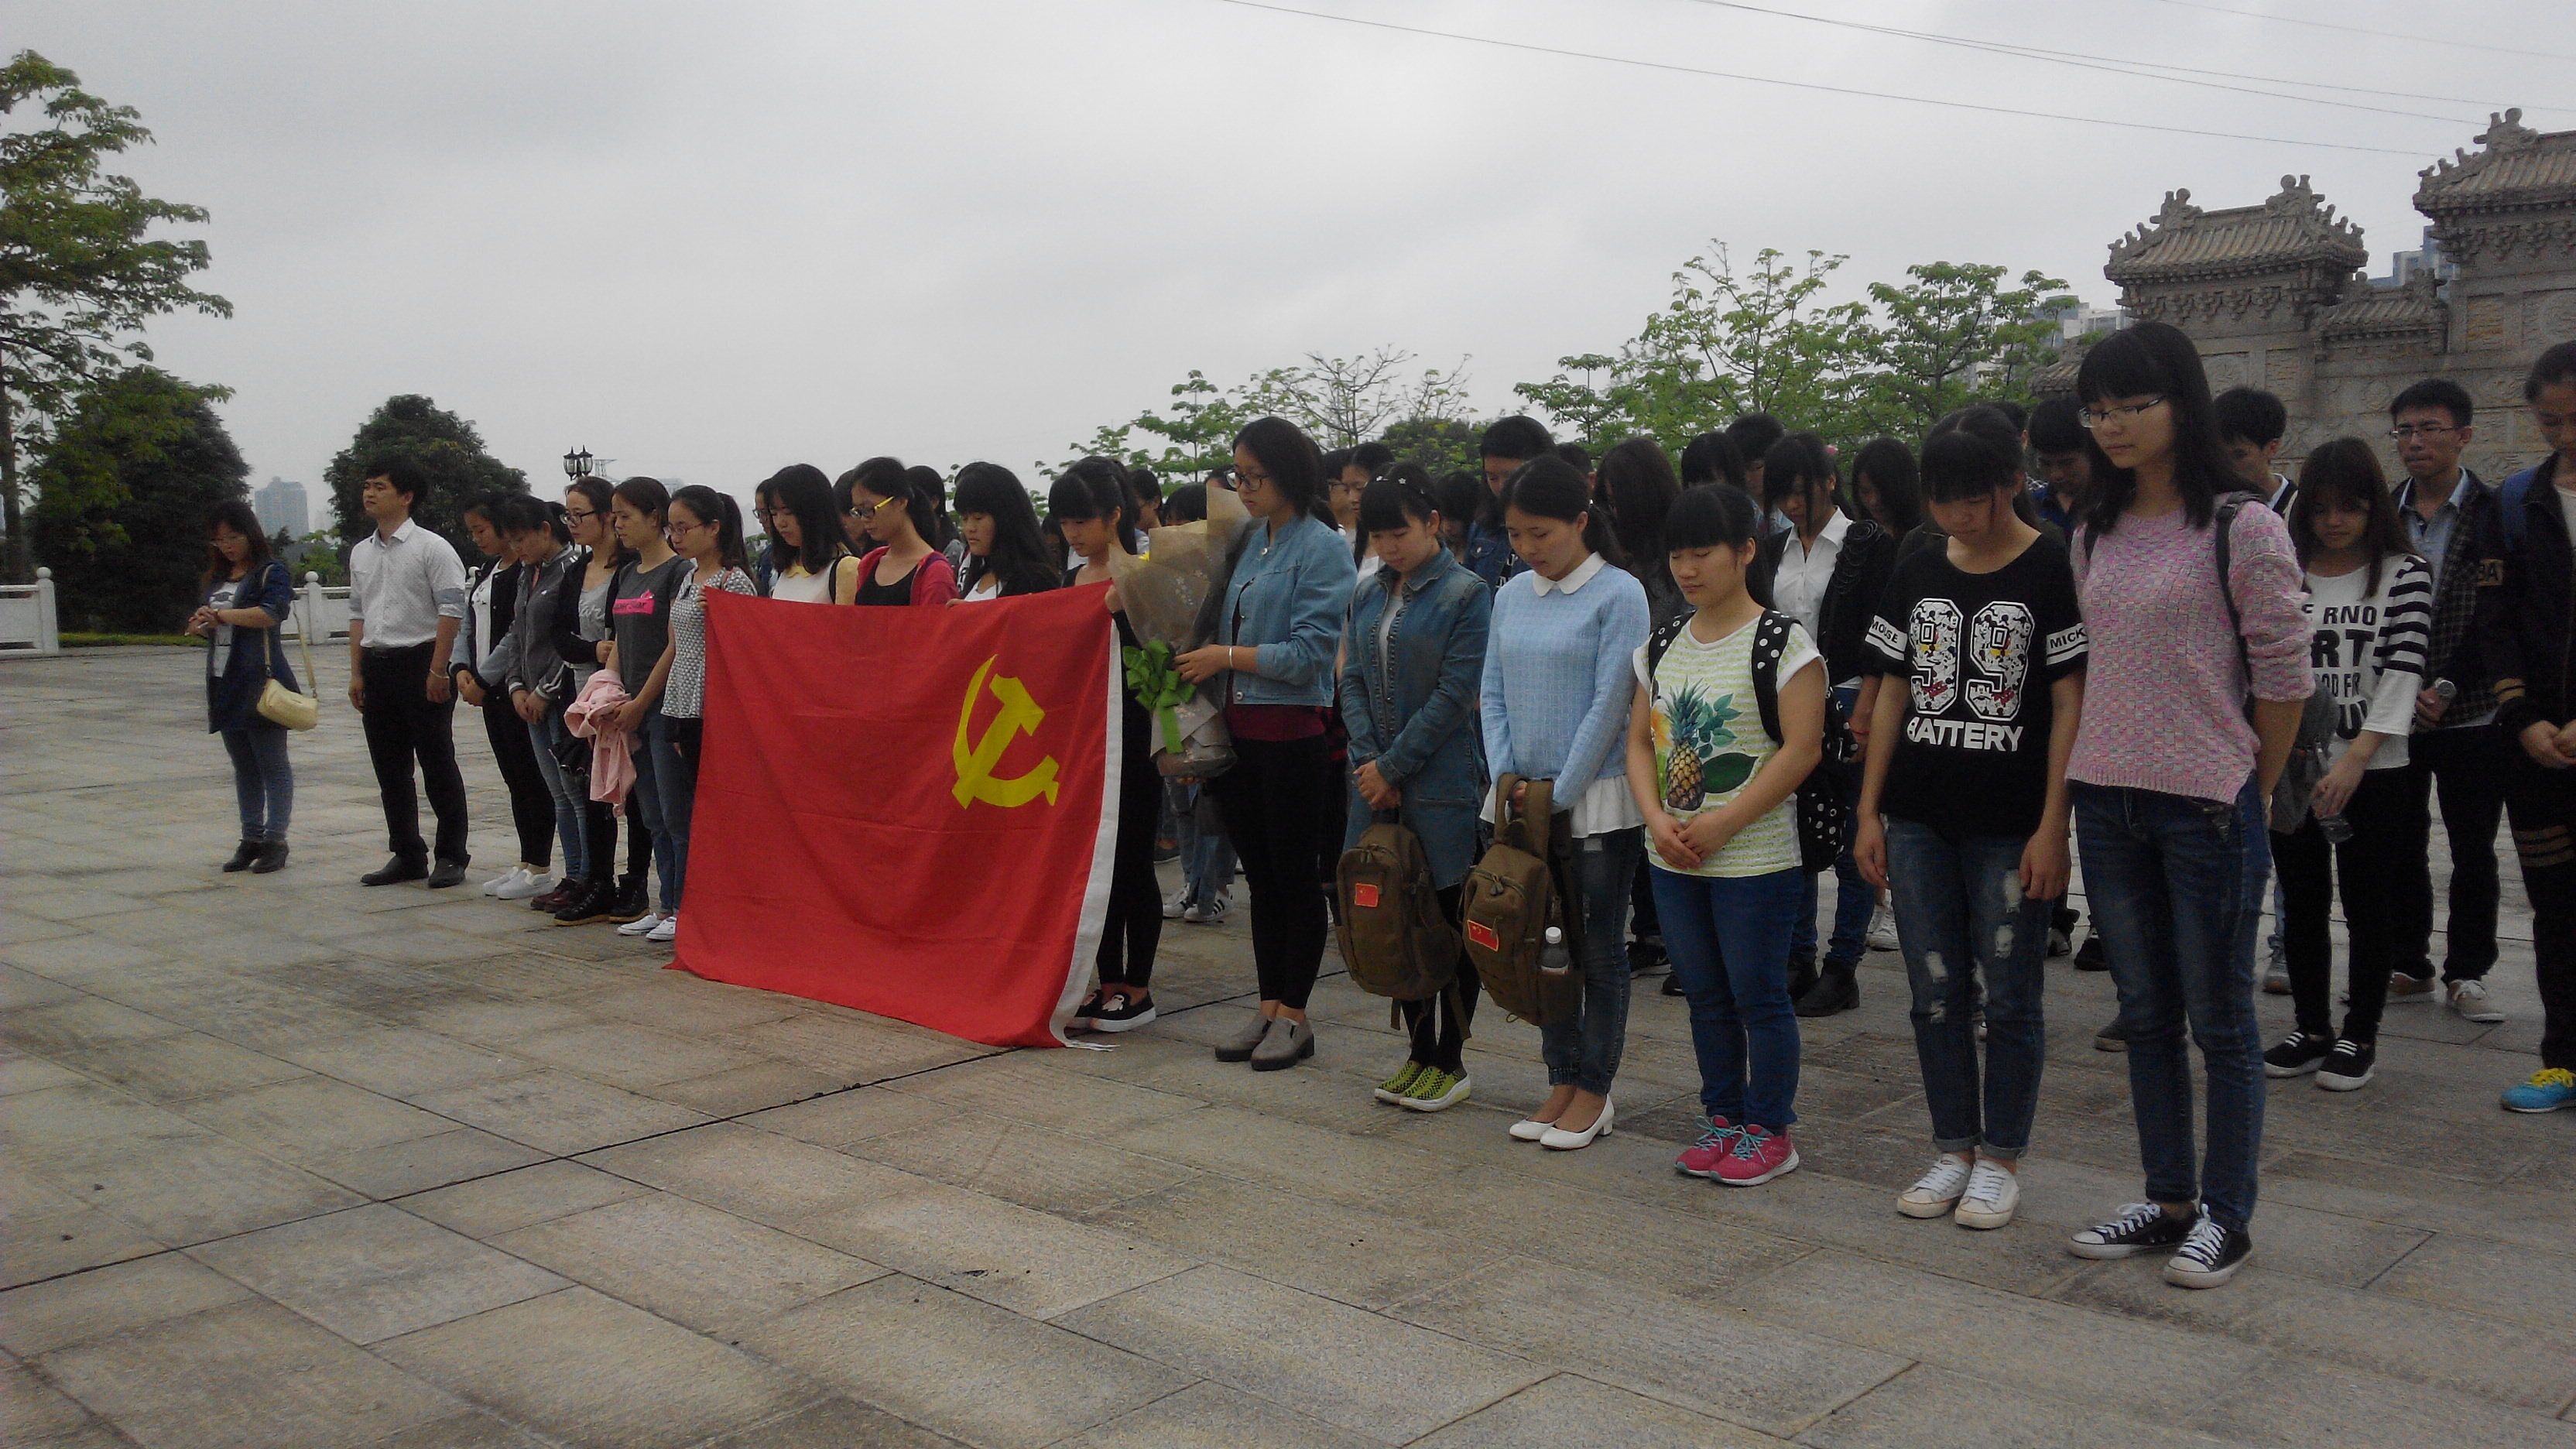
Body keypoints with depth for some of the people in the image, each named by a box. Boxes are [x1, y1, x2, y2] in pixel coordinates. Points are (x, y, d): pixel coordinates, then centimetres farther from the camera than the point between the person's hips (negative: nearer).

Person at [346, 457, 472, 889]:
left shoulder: (431, 548, -7)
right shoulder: (361, 553, 14)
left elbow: (452, 611, -12)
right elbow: (358, 615, 18)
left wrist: (438, 669, -16)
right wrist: (357, 672, 12)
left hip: (420, 663, -7)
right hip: (376, 665, 7)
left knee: (438, 765, -1)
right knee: (389, 769, 10)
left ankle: (452, 856, 6)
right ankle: (407, 855, 20)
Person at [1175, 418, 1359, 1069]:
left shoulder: (1323, 549, -10)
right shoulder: (1249, 540, 12)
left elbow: (1308, 653, -16)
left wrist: (1227, 656, -10)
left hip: (1292, 734, -7)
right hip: (1239, 728, 7)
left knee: (1294, 875, 2)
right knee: (1260, 874, 12)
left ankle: (1294, 1016, 12)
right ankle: (1269, 1009, 21)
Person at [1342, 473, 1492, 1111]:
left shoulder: (1466, 593, -7)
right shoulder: (1368, 595, 11)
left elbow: (1455, 694, -12)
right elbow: (1353, 681, 9)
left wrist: (1392, 766, -13)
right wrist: (1368, 761, -5)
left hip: (1441, 779, -5)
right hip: (1377, 778, 6)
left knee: (1450, 920, 2)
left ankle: (1450, 1061, 13)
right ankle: (1420, 1051, 22)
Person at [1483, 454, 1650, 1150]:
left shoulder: (1618, 594, -9)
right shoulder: (1511, 596, 8)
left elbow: (1609, 705, -12)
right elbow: (1494, 696, 9)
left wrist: (1558, 796, -13)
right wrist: (1506, 784, -3)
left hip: (1595, 799, -5)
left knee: (1600, 950, 4)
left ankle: (1595, 1090, 15)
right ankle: (1562, 1080, 22)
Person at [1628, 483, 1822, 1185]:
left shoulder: (1782, 642, -9)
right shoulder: (1661, 646, 10)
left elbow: (1802, 747, -15)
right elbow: (1640, 741, 11)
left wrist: (1723, 823, -18)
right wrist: (1657, 818, -7)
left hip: (1755, 858, -6)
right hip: (1674, 860, 6)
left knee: (1758, 995, 2)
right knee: (1706, 996, 15)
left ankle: (1770, 1129, 16)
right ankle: (1724, 1118, 28)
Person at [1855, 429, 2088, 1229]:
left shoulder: (2053, 572, -5)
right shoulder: (1916, 575, 9)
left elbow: (2071, 706, -7)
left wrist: (2051, 827, -12)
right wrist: (1869, 812, 8)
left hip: (2010, 827, -4)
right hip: (1918, 823, 5)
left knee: (2009, 999, 5)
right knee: (1935, 994, 10)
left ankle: (2000, 1159, 18)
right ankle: (1953, 1151, 23)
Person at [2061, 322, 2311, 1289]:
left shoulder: (2242, 529, -9)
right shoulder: (2095, 536, 9)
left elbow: (2284, 677, -7)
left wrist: (2252, 797, -1)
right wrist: (2085, 781, 9)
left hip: (2206, 805, -6)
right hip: (2107, 803, 6)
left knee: (2219, 1020, 5)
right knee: (2145, 1013, 14)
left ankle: (2226, 1215, 18)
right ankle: (2168, 1200, 26)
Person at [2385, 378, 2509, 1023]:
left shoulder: (2496, 514, -3)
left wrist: (2447, 688, -16)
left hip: (2471, 715, -2)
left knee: (2473, 854, 6)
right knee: (2402, 850, 10)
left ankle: (2467, 973, 17)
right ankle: (2409, 967, 21)